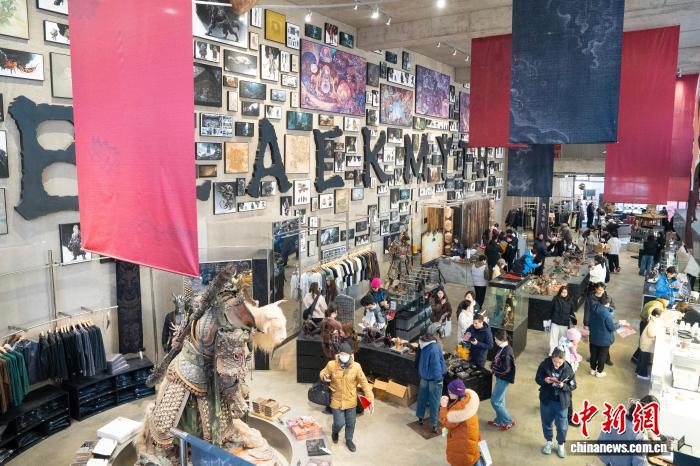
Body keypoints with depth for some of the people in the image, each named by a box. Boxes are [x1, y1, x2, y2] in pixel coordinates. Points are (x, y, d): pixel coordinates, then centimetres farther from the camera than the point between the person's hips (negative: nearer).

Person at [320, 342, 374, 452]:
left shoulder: (356, 367, -17)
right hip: (337, 400, -1)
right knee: (339, 423, 4)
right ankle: (335, 432, 42)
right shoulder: (331, 365, -18)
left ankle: (349, 440, 46)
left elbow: (364, 382, -9)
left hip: (351, 401, 2)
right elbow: (323, 373, 1)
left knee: (351, 423, 16)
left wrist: (370, 398, -14)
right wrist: (324, 377, -24)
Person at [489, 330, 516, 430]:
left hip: (503, 379, -9)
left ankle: (509, 421, 13)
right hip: (500, 378, 9)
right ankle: (499, 421, 32)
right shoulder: (503, 348, 2)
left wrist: (493, 367, -13)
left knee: (495, 401, 0)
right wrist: (494, 365, -2)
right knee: (499, 400, 19)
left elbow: (505, 369, -26)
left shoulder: (506, 352, -27)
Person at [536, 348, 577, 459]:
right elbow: (537, 379, -5)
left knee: (562, 425, 11)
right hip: (546, 399, 1)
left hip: (561, 402, -1)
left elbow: (573, 386, -6)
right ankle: (548, 441, 43)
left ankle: (561, 444, 38)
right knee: (546, 422, 18)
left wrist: (563, 386, -25)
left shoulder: (568, 369, -17)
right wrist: (544, 380, -27)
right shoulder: (544, 364, -16)